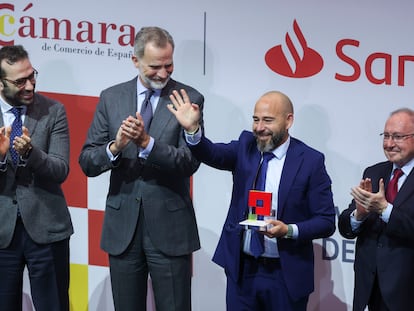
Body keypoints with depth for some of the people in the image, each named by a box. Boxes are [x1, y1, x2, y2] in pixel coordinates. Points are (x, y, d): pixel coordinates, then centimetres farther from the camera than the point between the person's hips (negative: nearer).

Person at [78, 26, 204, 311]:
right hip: (122, 225, 3)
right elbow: (87, 162, 2)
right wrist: (115, 147, -19)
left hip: (169, 226, -3)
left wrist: (147, 143, -24)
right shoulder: (111, 98, 5)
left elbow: (190, 162, -11)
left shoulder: (190, 99, -3)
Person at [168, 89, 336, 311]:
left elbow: (326, 221, -6)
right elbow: (215, 155, -16)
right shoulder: (246, 146, 4)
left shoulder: (311, 161, -7)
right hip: (241, 269, 3)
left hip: (285, 276, -3)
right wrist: (192, 130, -34)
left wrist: (289, 230, -22)